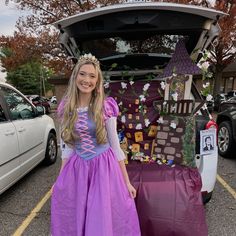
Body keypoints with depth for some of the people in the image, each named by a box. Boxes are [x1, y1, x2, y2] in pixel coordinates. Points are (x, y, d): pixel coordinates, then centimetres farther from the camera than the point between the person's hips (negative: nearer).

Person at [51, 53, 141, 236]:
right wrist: (60, 179, 8)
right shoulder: (66, 108, -2)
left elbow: (115, 145, -4)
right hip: (77, 169, 3)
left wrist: (127, 182, -1)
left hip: (104, 169, -2)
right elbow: (67, 147, 5)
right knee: (75, 221, 17)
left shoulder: (106, 107, -11)